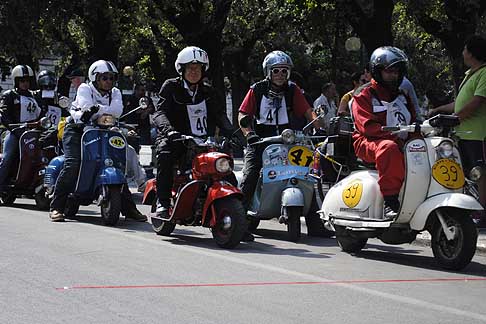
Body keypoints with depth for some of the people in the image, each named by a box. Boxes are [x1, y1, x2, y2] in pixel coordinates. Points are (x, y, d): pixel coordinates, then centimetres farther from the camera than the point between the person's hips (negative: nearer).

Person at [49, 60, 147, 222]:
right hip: (77, 129, -5)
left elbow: (117, 110, -15)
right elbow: (86, 106, -26)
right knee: (73, 164, -24)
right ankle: (56, 207, -19)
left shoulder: (115, 93, 7)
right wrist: (106, 110, -22)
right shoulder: (85, 89, -5)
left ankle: (129, 208, 6)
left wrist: (97, 108, -22)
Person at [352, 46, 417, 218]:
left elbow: (413, 123, 22)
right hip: (368, 144, -6)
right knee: (388, 148, -41)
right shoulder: (364, 96, 3)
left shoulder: (402, 96, 24)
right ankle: (391, 202, -45)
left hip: (403, 145, 6)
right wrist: (395, 137, -24)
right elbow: (368, 126, -12)